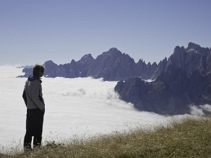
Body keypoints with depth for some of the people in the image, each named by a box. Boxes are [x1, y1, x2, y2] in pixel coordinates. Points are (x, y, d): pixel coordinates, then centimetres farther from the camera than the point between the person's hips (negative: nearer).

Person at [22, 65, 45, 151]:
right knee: (38, 128, 1)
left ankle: (27, 145, 15)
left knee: (29, 128, 12)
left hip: (29, 108, 8)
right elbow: (35, 97, -23)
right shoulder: (36, 82, -17)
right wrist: (42, 107, -14)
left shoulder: (28, 81, 11)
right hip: (37, 109, -8)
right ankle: (36, 145, 5)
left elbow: (24, 95, 15)